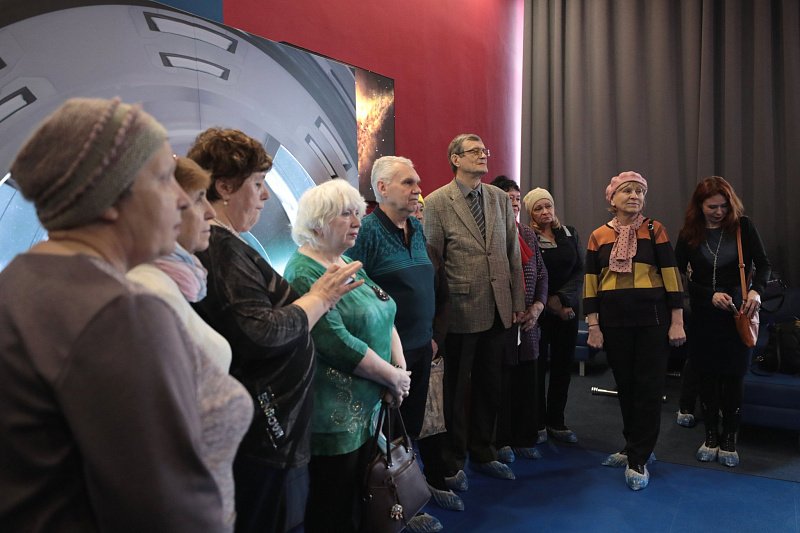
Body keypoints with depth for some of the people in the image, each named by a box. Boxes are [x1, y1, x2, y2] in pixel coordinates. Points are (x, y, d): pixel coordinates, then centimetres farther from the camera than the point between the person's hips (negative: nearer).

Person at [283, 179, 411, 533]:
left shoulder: (349, 264, 11)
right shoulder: (305, 272, -17)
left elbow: (384, 316, 11)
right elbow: (338, 344, -24)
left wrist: (401, 365, -4)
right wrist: (393, 377, -15)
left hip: (368, 408, 9)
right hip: (334, 414, -8)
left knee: (358, 497, 19)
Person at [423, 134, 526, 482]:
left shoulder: (500, 198, 8)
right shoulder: (437, 203, -6)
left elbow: (513, 254, 10)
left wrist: (518, 301, 8)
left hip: (498, 310, 5)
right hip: (461, 310, -4)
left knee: (490, 386, 16)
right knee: (456, 388, 9)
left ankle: (483, 454, 34)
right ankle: (452, 463, 26)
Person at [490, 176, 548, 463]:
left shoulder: (528, 234, 14)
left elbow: (542, 274, 16)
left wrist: (538, 305, 1)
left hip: (528, 321, 6)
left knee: (527, 381, 10)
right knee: (502, 382, 1)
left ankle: (525, 439, 23)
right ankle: (502, 441, 15)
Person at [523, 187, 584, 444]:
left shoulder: (569, 233, 8)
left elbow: (579, 271, 3)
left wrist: (565, 300, -10)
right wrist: (550, 303, -11)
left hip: (568, 309, 4)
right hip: (539, 310, -4)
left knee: (563, 365, 7)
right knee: (538, 366, 0)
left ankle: (556, 421, 19)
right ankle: (538, 423, 12)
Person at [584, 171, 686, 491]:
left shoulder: (654, 230, 2)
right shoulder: (599, 236, 7)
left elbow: (671, 276, 0)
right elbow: (590, 284, 6)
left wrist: (677, 321, -4)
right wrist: (593, 326, 1)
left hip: (652, 319, -2)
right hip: (614, 320, 2)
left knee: (648, 388, -1)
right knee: (625, 386, 11)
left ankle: (638, 460, 7)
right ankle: (633, 447, 28)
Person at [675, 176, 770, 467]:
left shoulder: (743, 227, -5)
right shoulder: (689, 233, -3)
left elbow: (763, 264, -3)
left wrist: (756, 290, -23)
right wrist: (711, 295, -14)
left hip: (737, 315, -1)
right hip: (703, 316, 1)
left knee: (732, 377, 3)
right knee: (706, 376, 7)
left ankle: (729, 439, 18)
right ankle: (711, 436, 22)